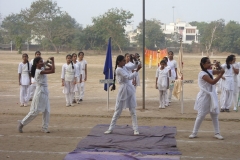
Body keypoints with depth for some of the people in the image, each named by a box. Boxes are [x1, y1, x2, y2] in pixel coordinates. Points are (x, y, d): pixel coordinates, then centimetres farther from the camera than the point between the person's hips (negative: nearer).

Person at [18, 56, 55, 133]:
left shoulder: (42, 69, 10)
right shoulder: (38, 71, -19)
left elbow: (51, 69, 14)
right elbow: (53, 71, -23)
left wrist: (47, 64, -1)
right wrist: (52, 61, -17)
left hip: (45, 91, 9)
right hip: (40, 92, -9)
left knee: (46, 111, 6)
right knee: (35, 111, -3)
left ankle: (45, 127, 11)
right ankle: (22, 123, 10)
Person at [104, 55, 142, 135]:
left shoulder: (124, 67, 9)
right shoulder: (118, 69, -16)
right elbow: (129, 77, -21)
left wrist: (137, 63, -8)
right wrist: (137, 70, -22)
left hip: (130, 90, 7)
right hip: (123, 90, -7)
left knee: (133, 111, 6)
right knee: (118, 111, 2)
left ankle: (135, 129, 10)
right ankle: (110, 128, 13)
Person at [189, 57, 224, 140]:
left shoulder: (209, 72, 9)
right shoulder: (202, 74, -18)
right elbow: (212, 82, -26)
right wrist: (221, 74, -24)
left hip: (211, 96, 8)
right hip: (204, 97, -8)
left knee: (215, 115, 10)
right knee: (201, 115, -1)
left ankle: (217, 133, 17)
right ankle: (194, 133, 10)